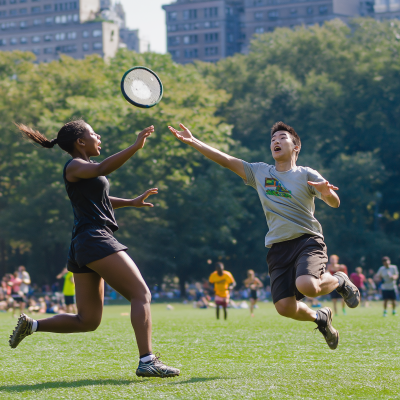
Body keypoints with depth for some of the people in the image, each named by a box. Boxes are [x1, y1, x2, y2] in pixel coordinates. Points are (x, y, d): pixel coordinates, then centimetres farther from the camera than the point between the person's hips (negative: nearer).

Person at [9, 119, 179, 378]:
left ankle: (31, 325, 12)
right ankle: (147, 361, -22)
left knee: (88, 321, 11)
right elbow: (103, 168, -27)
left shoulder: (84, 168, 24)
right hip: (95, 240, -10)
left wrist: (132, 202, 40)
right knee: (141, 294, -13)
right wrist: (135, 147, -34)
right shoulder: (74, 166, -4)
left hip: (83, 248, 10)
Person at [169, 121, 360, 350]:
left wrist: (326, 192, -30)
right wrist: (193, 141, 5)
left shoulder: (306, 175, 2)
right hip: (278, 246, 3)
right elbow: (225, 160, 12)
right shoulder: (259, 173, 13)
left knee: (306, 285, -33)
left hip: (307, 240, -3)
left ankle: (339, 281, 3)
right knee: (285, 307, -14)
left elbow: (335, 203, -6)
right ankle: (320, 318, 20)